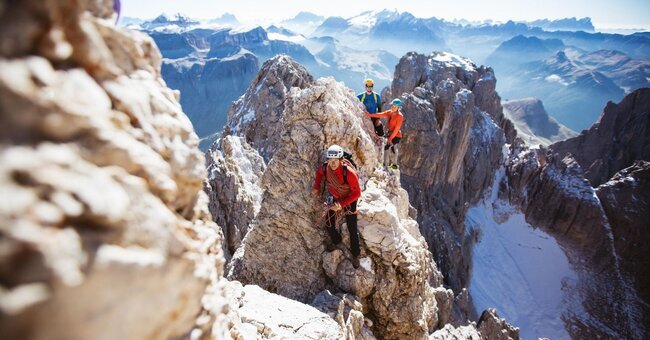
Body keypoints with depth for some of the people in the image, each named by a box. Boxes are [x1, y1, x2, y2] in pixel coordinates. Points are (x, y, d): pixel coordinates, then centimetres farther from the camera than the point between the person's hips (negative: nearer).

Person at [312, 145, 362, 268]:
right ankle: (336, 241, 45)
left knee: (352, 230, 4)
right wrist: (317, 188, -1)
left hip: (349, 200, -4)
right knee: (329, 225, 11)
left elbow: (357, 193, -26)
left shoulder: (349, 172, -35)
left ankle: (355, 255, 27)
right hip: (333, 198, 4)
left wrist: (341, 204, -29)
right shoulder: (325, 168, -20)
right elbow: (319, 172, 7)